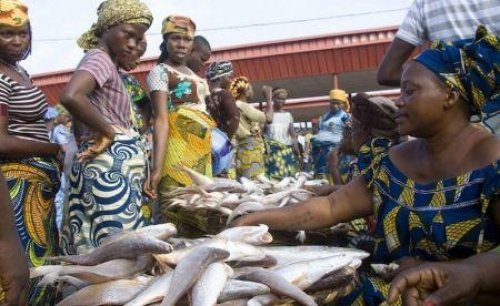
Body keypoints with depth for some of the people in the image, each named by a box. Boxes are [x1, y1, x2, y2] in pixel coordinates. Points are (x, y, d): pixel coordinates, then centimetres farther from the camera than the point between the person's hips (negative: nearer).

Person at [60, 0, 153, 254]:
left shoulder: (106, 63, 21)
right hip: (111, 166, -10)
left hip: (114, 165, 10)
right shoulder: (100, 59, -9)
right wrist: (108, 132, -19)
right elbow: (71, 97, -28)